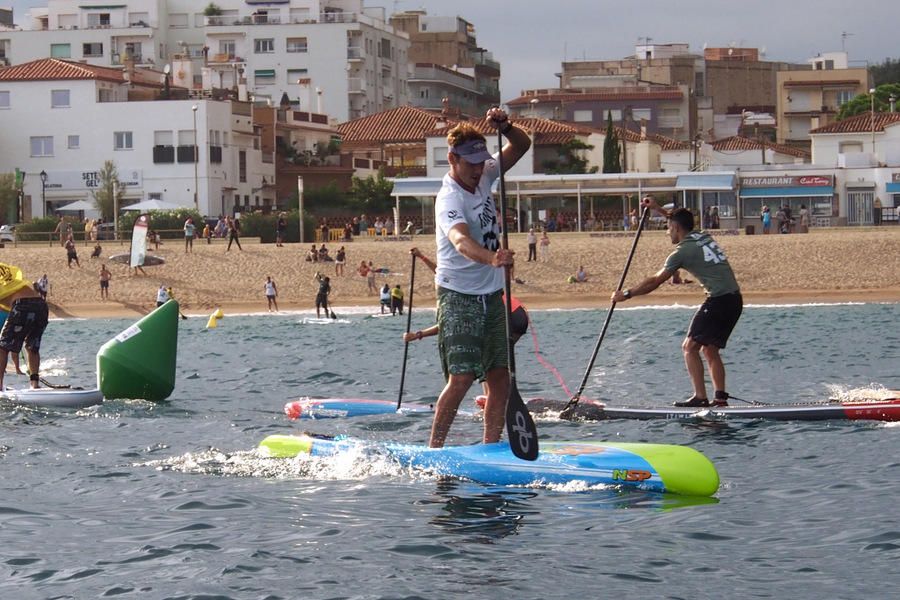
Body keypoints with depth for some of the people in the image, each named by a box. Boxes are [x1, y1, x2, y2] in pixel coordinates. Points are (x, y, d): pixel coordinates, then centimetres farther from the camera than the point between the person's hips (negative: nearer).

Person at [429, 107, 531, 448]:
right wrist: (492, 258, -60)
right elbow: (460, 242, -39)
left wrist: (505, 127, -11)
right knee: (461, 378, -14)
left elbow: (522, 146, 12)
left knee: (500, 376, 4)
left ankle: (491, 447, 10)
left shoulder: (484, 177, 5)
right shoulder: (449, 199, -20)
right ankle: (433, 451, -9)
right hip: (459, 296, -8)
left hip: (491, 295, 8)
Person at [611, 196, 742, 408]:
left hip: (719, 300, -9)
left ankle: (700, 397, -13)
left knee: (690, 346, -5)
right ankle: (721, 397, 7)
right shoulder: (704, 236, 16)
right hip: (735, 301, 9)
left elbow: (655, 281, -2)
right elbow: (682, 222, 40)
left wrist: (626, 294, 7)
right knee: (710, 349, 15)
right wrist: (658, 209, 44)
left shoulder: (682, 251, -6)